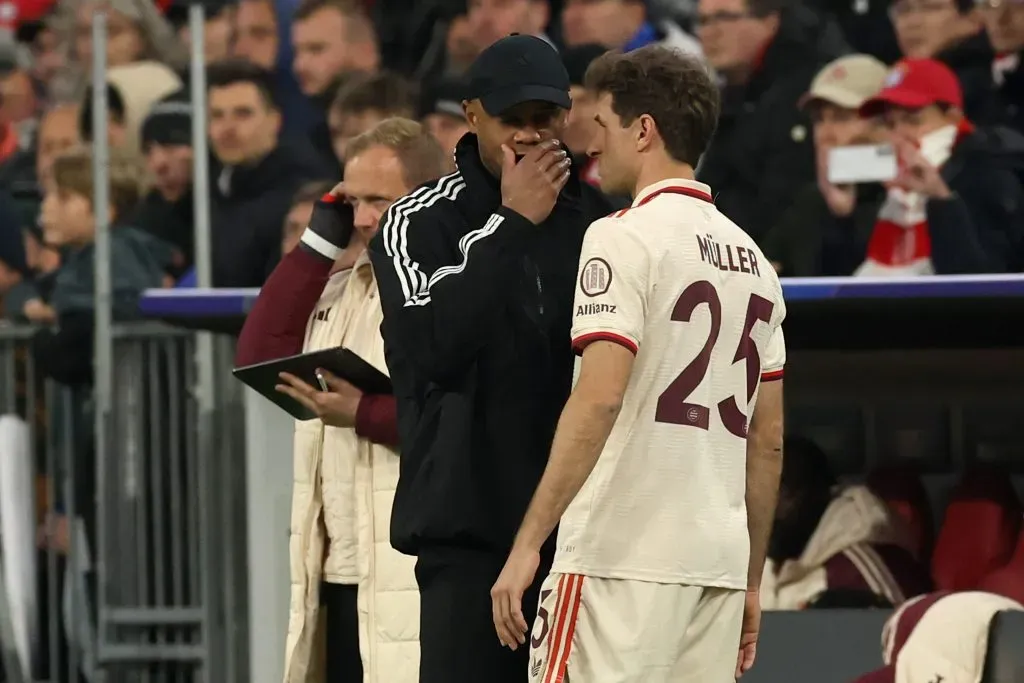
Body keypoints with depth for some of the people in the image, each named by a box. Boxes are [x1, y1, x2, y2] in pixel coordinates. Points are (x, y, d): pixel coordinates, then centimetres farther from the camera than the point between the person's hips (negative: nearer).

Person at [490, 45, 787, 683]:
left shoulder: (624, 238, -7)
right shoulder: (753, 259, 17)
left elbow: (599, 398, -17)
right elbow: (769, 439, 18)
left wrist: (528, 543, -18)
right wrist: (751, 582, 22)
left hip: (622, 557, -7)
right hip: (720, 560, 7)